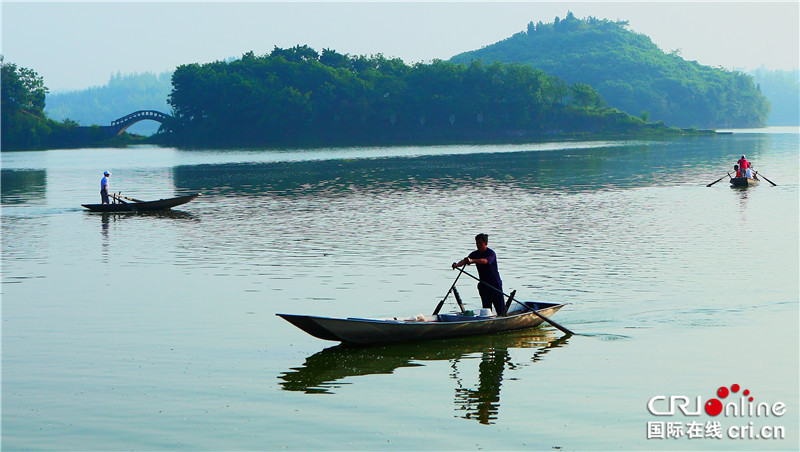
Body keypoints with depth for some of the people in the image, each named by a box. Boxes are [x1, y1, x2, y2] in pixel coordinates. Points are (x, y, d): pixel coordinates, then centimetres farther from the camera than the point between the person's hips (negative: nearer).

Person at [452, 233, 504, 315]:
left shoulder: (491, 253, -14)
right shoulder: (475, 254, 4)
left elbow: (485, 261, -35)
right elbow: (464, 261, -9)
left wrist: (471, 261, -51)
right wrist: (457, 265, -33)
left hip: (495, 284, -5)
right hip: (483, 285, 5)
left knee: (501, 311, -2)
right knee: (486, 308, 3)